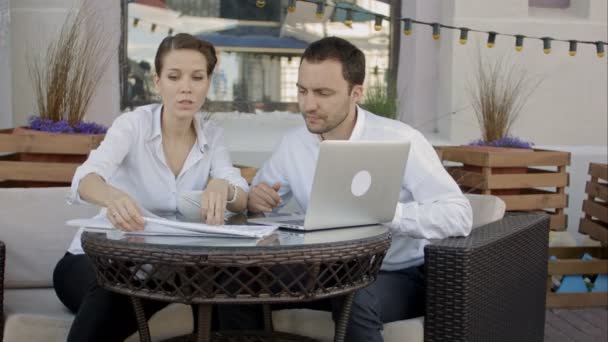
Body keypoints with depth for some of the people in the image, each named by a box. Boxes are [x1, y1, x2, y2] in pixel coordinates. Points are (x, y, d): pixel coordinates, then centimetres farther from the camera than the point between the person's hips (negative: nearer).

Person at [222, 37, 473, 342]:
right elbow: (255, 201, 10)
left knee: (354, 301, -37)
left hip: (398, 275, -5)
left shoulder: (400, 140, -18)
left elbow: (459, 215, -26)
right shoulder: (293, 143, 0)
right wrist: (253, 200, -15)